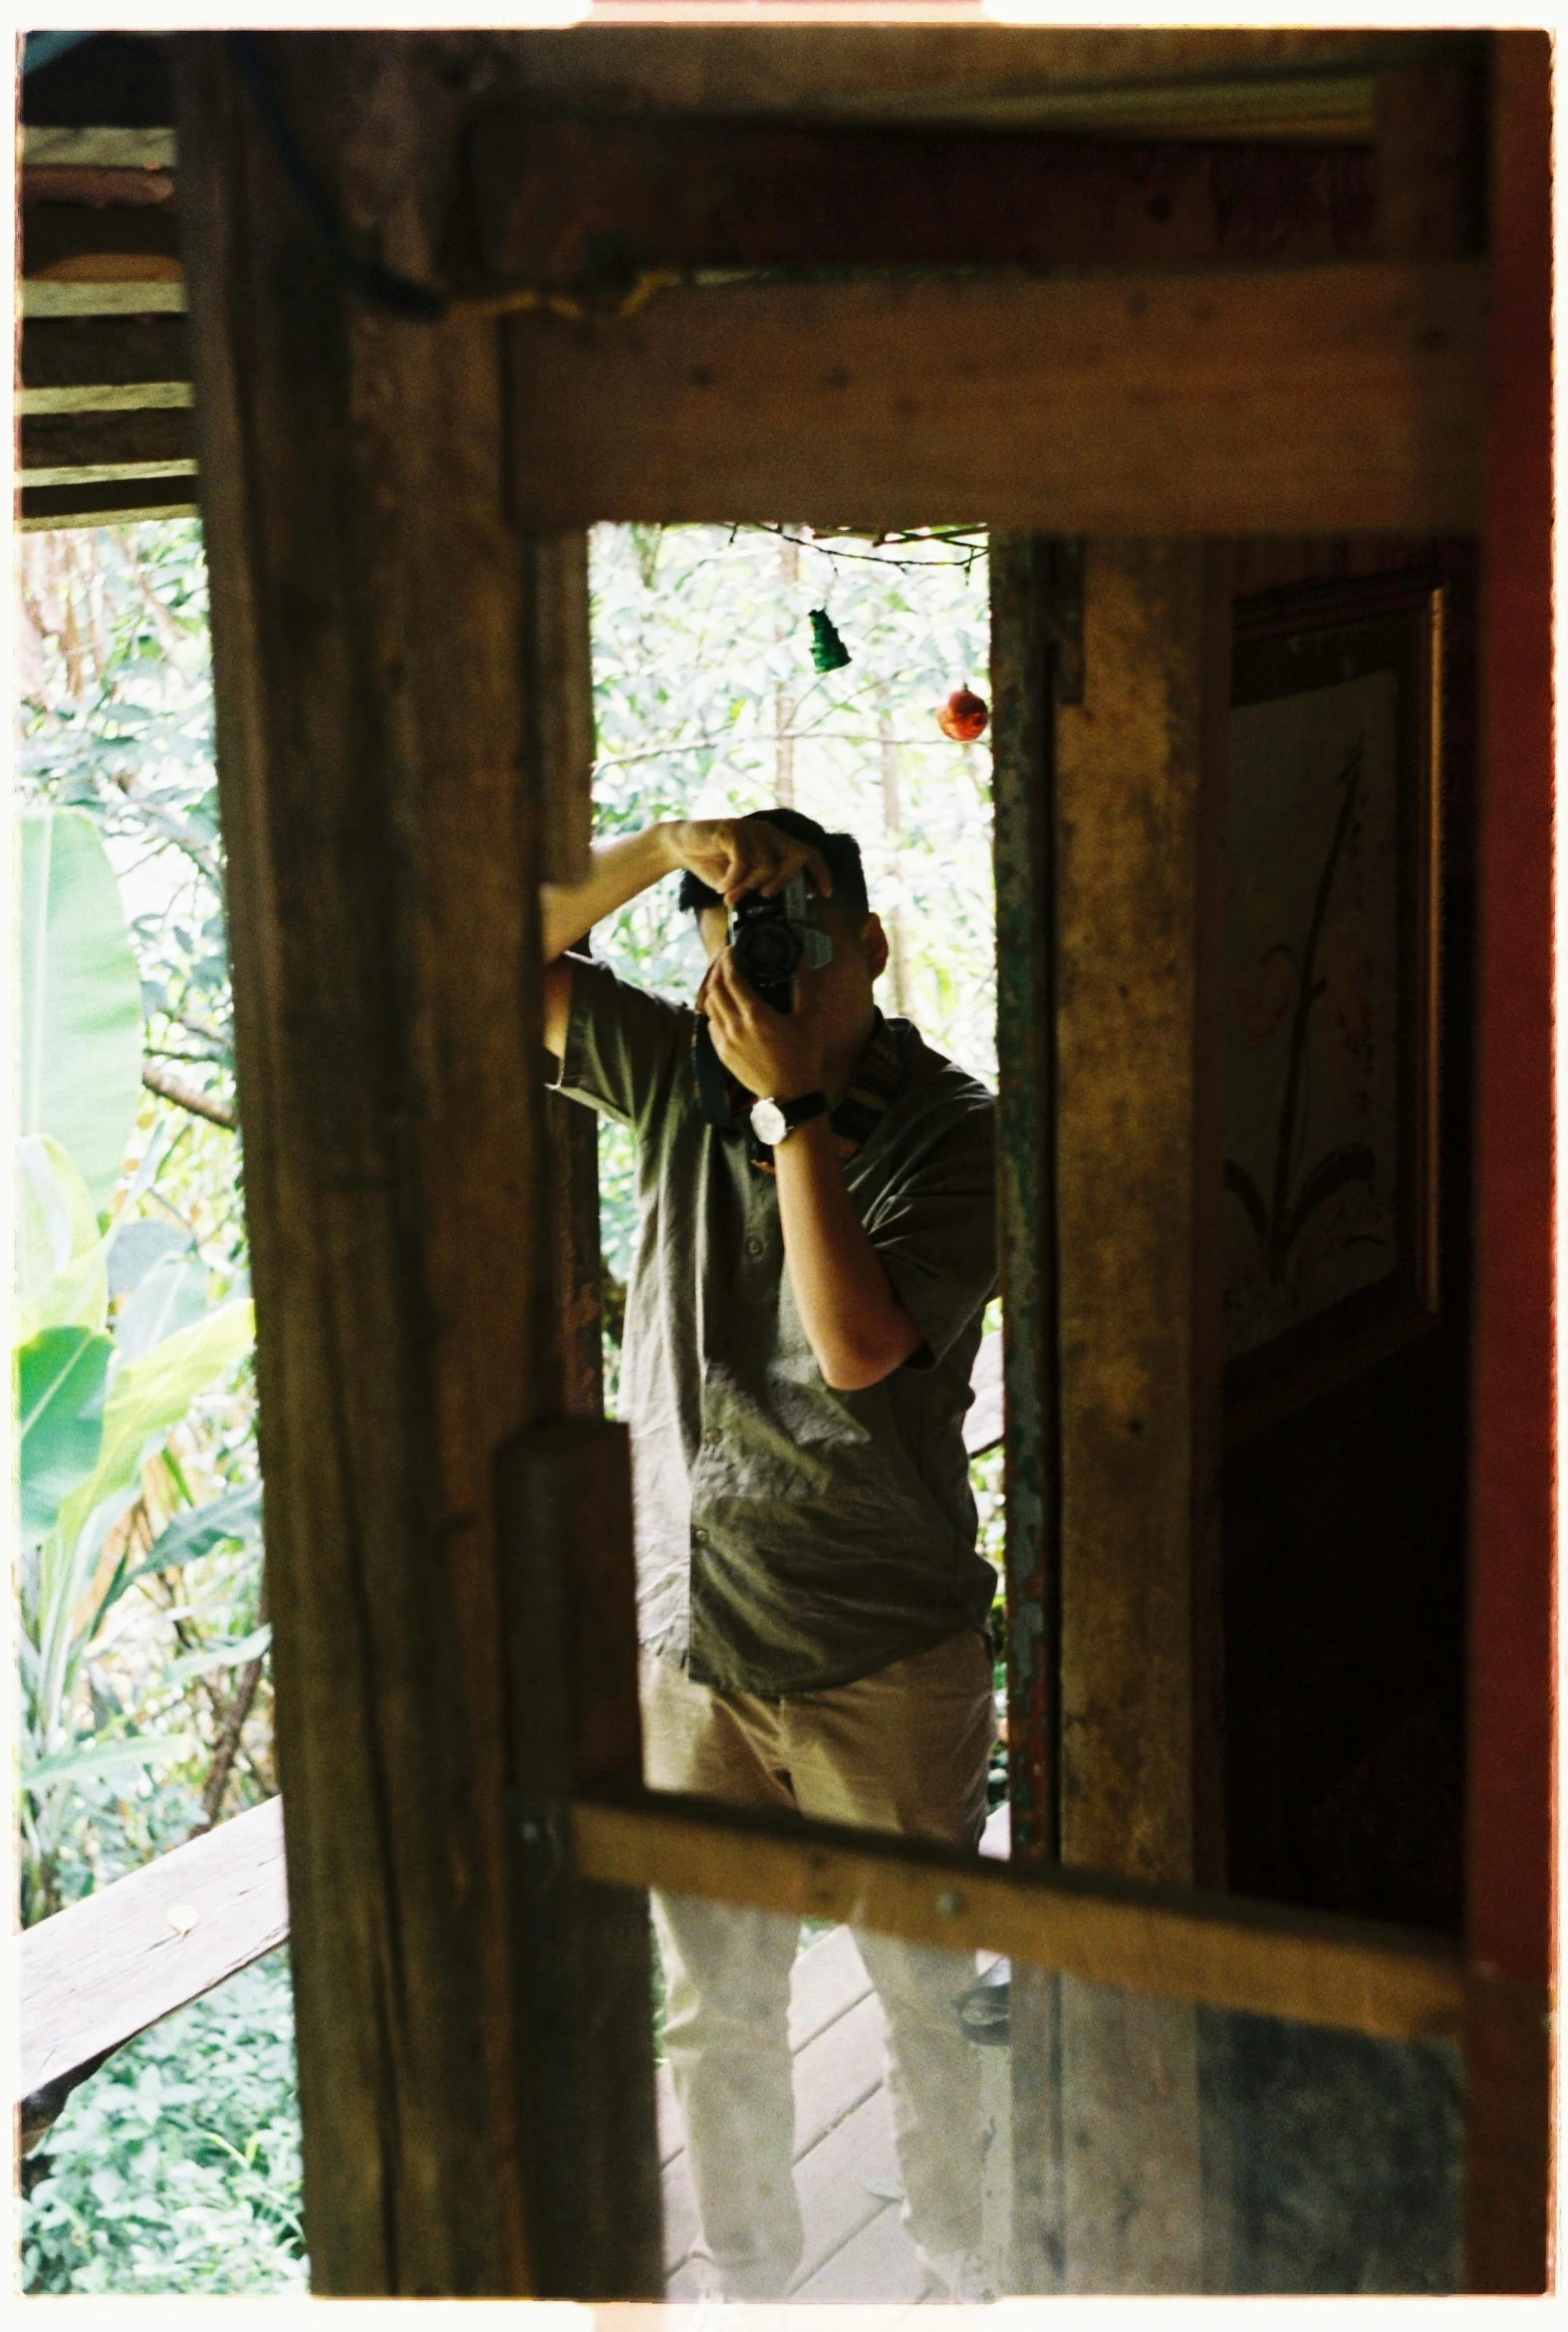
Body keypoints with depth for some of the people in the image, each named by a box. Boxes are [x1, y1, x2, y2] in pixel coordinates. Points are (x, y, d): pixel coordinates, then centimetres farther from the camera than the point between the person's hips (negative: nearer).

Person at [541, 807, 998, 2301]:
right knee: (715, 2007, 16)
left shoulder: (951, 1136, -11)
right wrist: (659, 848, -14)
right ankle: (746, 2280, 35)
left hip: (884, 1658, -4)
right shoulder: (679, 1074, 3)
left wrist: (793, 1106, -22)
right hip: (689, 1639, 4)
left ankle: (969, 2271, 31)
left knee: (931, 1996, 10)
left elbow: (857, 1345, -23)